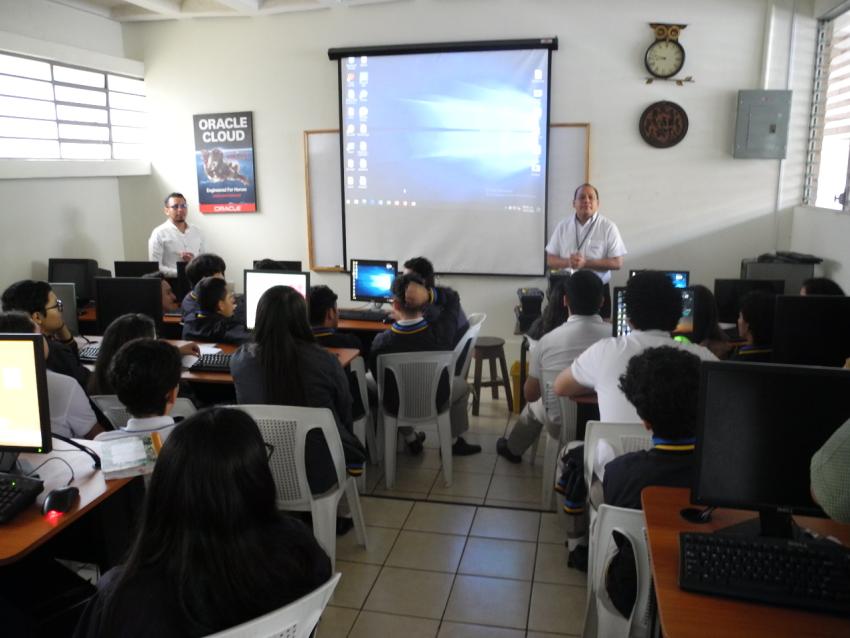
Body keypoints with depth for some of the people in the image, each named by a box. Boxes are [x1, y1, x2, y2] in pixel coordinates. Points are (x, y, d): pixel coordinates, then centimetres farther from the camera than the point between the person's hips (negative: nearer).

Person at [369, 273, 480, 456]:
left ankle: (410, 440, 42)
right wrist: (428, 293, -27)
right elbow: (453, 298, -10)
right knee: (462, 386, 30)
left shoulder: (381, 342, -29)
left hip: (397, 406, 1)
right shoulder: (440, 333, -29)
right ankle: (454, 442, 35)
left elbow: (378, 378, -9)